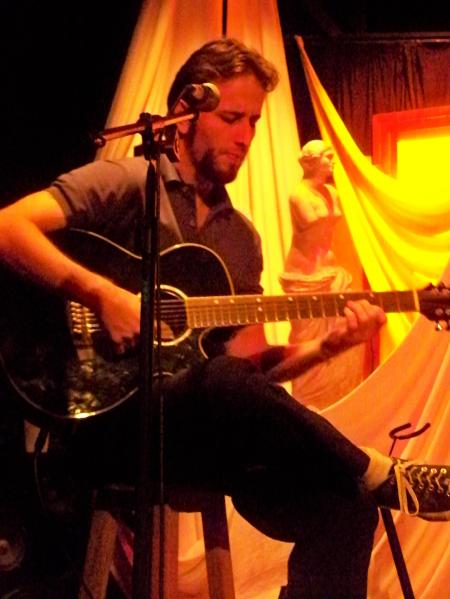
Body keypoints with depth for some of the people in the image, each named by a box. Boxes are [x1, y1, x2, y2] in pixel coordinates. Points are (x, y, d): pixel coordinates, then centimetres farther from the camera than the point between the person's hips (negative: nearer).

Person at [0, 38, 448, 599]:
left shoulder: (241, 237, 18)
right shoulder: (128, 182, -2)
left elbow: (253, 364, 15)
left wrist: (325, 346, -3)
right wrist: (104, 295, -24)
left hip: (202, 429, 6)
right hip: (105, 416, -6)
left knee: (344, 508, -17)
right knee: (225, 381, -37)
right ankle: (385, 477, -16)